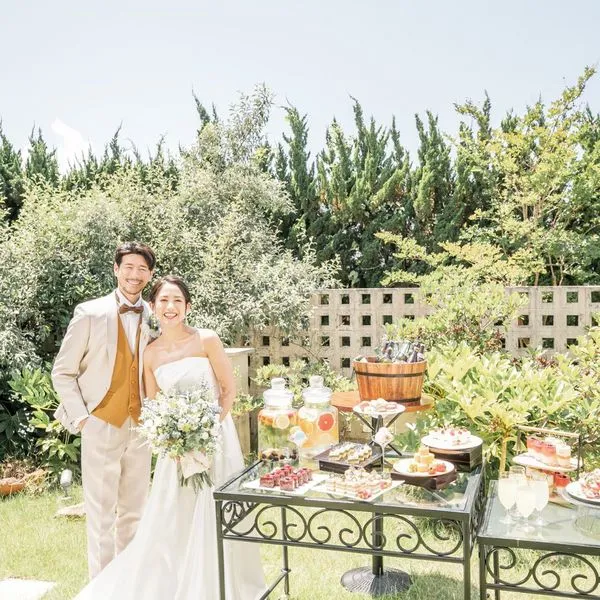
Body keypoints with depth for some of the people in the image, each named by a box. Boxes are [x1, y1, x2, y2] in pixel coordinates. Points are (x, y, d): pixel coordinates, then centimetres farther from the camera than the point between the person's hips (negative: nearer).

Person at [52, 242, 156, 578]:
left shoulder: (155, 318, 3)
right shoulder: (90, 313, -5)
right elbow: (62, 372, -1)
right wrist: (80, 417, -6)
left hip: (140, 427, 3)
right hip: (102, 425, -3)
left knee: (134, 512, 13)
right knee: (102, 513, 5)